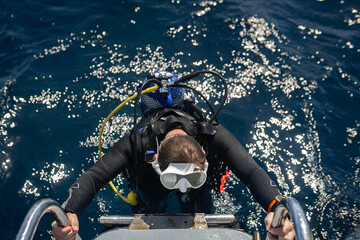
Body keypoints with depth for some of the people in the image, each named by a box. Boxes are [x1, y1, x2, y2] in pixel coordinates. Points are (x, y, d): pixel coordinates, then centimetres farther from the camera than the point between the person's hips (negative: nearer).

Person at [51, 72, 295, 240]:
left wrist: (275, 208, -72)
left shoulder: (214, 136, -46)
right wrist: (70, 213, -67)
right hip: (151, 182, 0)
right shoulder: (140, 140, -46)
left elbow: (252, 171, -52)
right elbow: (93, 176, -47)